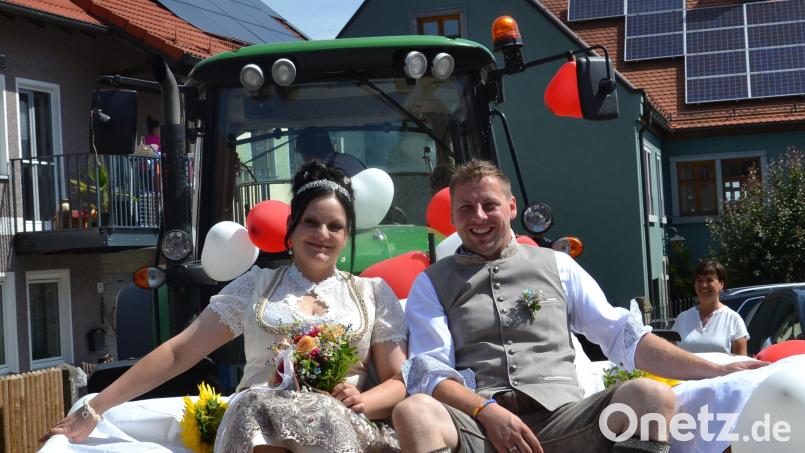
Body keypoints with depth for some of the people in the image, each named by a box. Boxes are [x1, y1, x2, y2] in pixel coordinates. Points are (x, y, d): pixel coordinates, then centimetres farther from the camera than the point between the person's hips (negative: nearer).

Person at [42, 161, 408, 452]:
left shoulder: (373, 293, 18)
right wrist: (94, 409, 7)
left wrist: (362, 402, -13)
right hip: (257, 418, 1)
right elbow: (178, 351, 13)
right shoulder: (256, 285, 18)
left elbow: (398, 382, 12)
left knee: (326, 415, -39)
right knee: (256, 408, -37)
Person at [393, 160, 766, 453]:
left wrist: (715, 371, 6)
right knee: (414, 413, -35)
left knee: (650, 396, -26)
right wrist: (488, 412, -17)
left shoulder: (556, 266, 20)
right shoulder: (432, 283, 15)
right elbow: (429, 371, 3)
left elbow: (623, 336, 16)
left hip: (561, 417, 2)